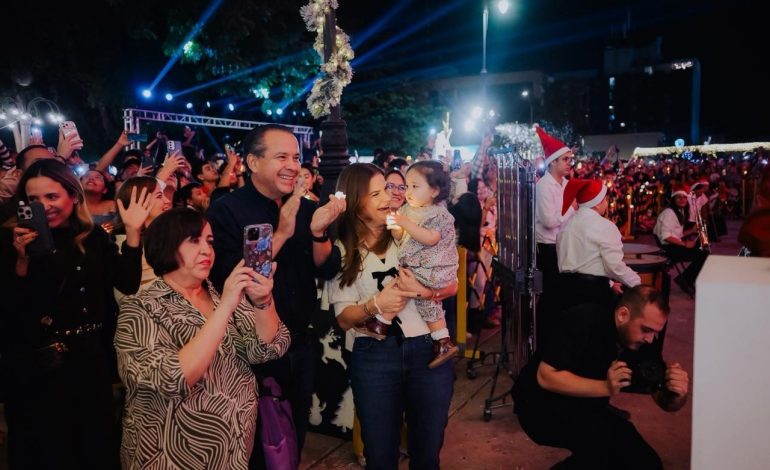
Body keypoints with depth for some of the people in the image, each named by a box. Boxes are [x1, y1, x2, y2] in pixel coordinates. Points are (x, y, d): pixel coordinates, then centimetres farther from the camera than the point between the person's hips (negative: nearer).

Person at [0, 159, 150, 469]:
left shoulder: (94, 237, 2)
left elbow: (128, 284, -5)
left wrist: (133, 232, -11)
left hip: (91, 358, 3)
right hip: (37, 365, -3)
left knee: (98, 444, 17)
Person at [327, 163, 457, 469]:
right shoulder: (341, 250, -1)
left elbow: (452, 286, 2)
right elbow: (344, 318, -3)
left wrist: (423, 291, -18)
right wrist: (375, 304, -22)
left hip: (428, 348, 1)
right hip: (373, 356, 0)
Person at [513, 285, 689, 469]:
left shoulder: (643, 343, -8)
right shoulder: (583, 321, -25)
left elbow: (666, 403, -3)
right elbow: (546, 377, -30)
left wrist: (677, 394, -27)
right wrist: (605, 387, -38)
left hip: (588, 409, 7)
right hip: (542, 403, -6)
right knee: (600, 436, -32)